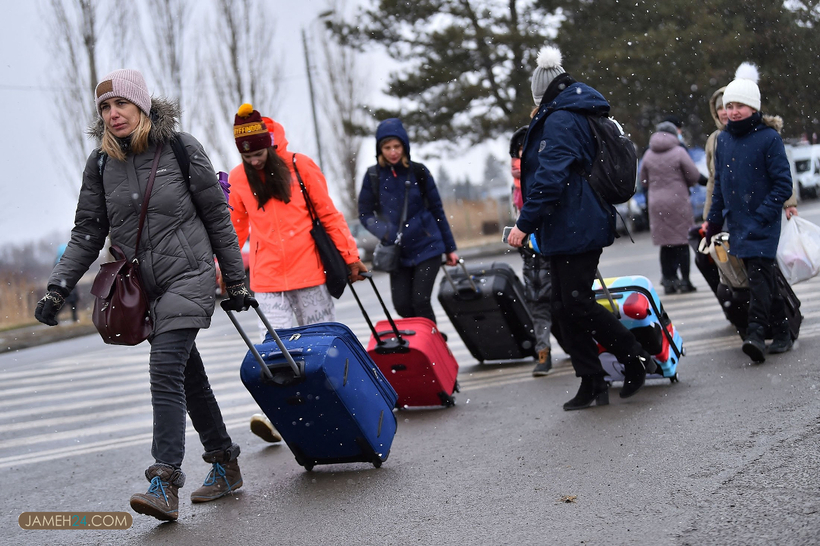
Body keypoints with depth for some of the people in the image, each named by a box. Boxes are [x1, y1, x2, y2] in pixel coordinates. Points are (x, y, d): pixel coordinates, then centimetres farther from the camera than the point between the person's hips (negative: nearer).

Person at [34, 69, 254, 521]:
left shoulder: (180, 147, -6)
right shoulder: (101, 163, 5)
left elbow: (218, 217, 0)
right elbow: (87, 233, 8)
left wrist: (236, 280, 2)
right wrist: (58, 287, -4)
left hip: (189, 276, -5)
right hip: (144, 287, 5)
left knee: (165, 370, -18)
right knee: (188, 375, 12)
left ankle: (165, 483, -19)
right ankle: (225, 465, 25)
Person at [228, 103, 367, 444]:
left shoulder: (299, 166, -2)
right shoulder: (237, 179, 4)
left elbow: (328, 214, 3)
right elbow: (235, 229, 14)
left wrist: (350, 256, 4)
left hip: (308, 272, -1)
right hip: (266, 277, 1)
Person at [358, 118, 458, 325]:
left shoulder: (418, 172, -1)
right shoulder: (373, 176, 0)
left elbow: (437, 210, 5)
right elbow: (365, 214, 2)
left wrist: (450, 248, 6)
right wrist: (384, 232, -18)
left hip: (427, 247, -2)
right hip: (398, 253, 2)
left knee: (420, 300, -11)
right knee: (402, 304, 1)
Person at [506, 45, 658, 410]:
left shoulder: (560, 120, -12)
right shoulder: (583, 116, 21)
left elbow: (550, 177, -22)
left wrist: (525, 223, -19)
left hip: (573, 229, -10)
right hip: (570, 229, 10)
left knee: (577, 304, -7)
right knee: (566, 307, 9)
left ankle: (637, 360, 5)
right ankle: (591, 385, 11)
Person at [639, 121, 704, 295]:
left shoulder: (648, 155, 6)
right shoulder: (679, 152, -7)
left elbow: (643, 180, 13)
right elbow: (694, 176, -7)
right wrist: (685, 184, 14)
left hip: (656, 204, 3)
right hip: (678, 202, -3)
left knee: (665, 243, 7)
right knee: (682, 241, 2)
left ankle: (668, 281, 7)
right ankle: (684, 280, 2)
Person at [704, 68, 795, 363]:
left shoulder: (769, 138, -8)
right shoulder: (723, 139, 9)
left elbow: (783, 184, -10)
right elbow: (719, 184, 17)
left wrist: (762, 216, -16)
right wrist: (714, 221, 13)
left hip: (762, 224, -6)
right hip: (737, 223, 6)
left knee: (759, 274, -16)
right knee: (762, 277, 9)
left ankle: (756, 334, -22)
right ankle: (781, 333, 17)